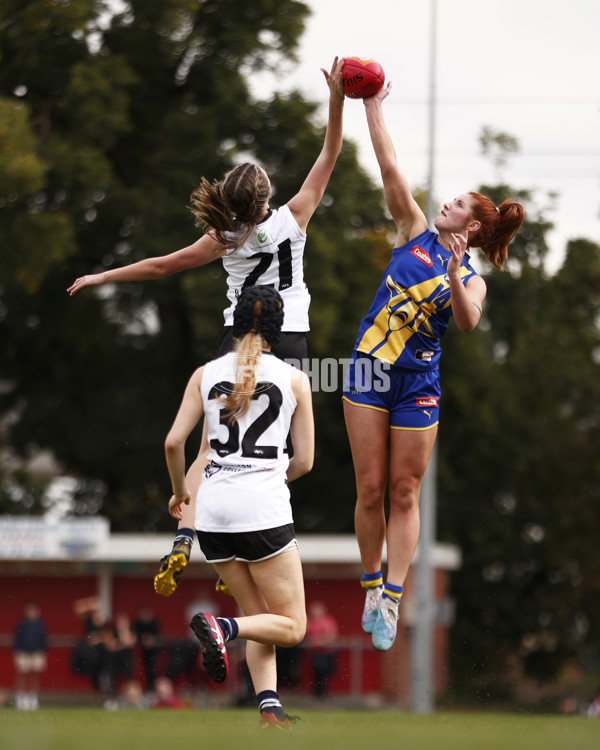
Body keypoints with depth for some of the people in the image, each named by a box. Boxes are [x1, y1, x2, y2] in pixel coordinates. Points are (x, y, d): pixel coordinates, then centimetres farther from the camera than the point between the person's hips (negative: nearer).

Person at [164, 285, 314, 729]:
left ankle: (269, 708, -4)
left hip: (213, 509, 4)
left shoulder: (207, 374, 8)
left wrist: (180, 491, 21)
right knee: (291, 627, 4)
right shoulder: (294, 379, 3)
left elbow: (174, 442, 3)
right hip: (264, 509, -4)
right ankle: (221, 627, -23)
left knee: (260, 620, 16)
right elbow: (305, 461, 7)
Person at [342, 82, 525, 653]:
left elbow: (467, 322, -16)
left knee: (404, 494, -2)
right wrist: (372, 106, 0)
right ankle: (372, 586, 13)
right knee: (370, 488, 0)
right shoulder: (416, 232, 10)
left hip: (418, 382, -1)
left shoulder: (471, 280, 5)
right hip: (369, 368, 2)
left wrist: (452, 278, -31)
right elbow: (390, 168, 5)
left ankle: (390, 602, -4)